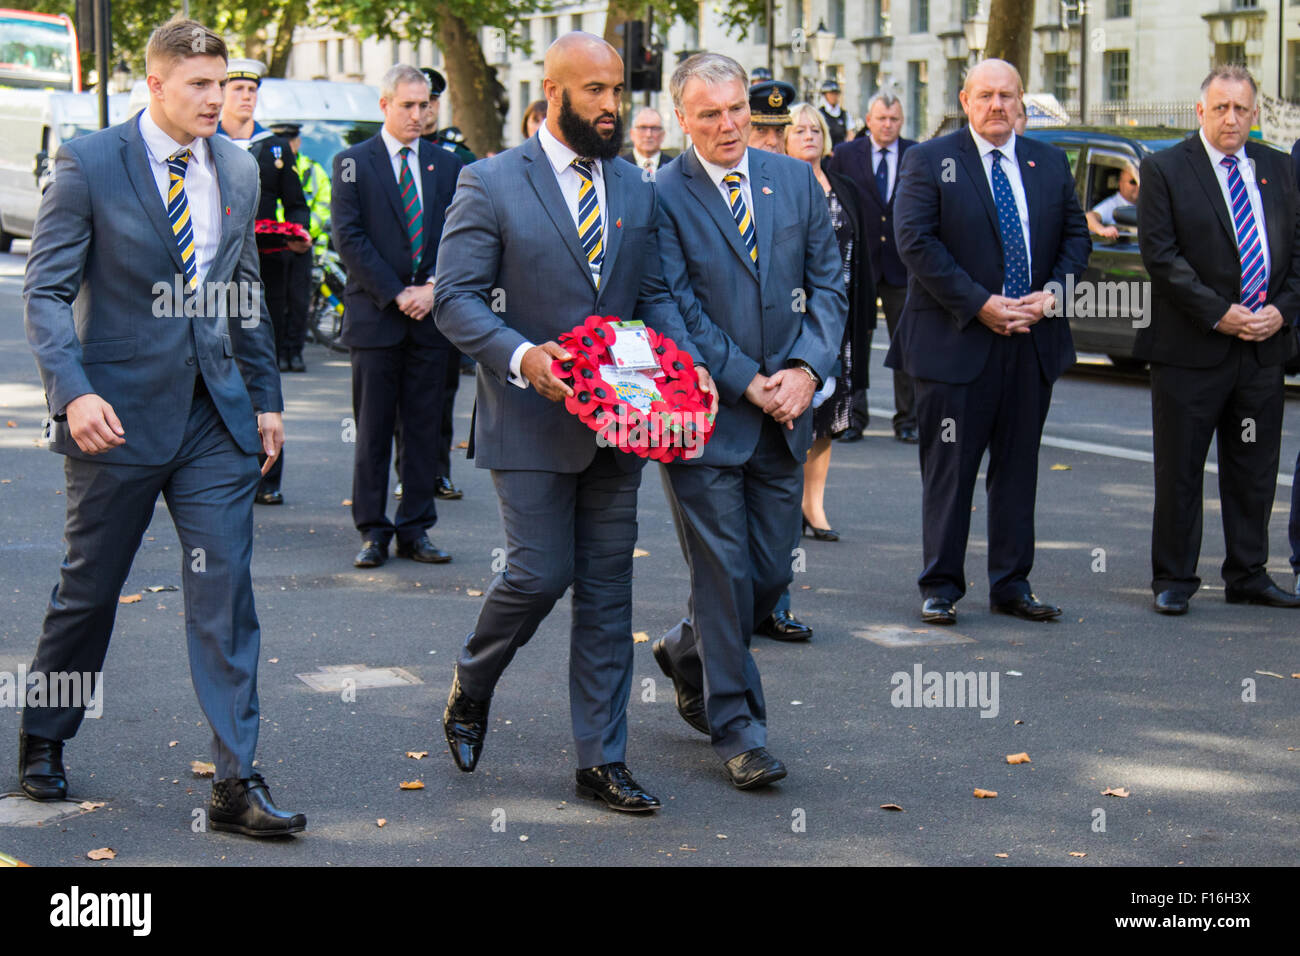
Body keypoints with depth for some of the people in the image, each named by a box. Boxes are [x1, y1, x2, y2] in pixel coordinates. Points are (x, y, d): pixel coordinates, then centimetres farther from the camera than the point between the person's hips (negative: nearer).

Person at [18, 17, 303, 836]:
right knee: (89, 590, 9)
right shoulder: (90, 165, -7)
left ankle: (238, 781, 1)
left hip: (217, 415, 4)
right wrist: (74, 392, -22)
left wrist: (265, 396, 14)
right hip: (119, 414, -4)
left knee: (225, 592, -2)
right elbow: (47, 290, -9)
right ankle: (43, 741, 32)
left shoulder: (238, 170, 8)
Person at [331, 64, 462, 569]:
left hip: (431, 316, 3)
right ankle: (372, 531, 8)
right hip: (375, 316, -3)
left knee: (424, 427, 5)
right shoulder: (353, 163, 1)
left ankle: (415, 529, 12)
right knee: (372, 428, 1)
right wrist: (396, 294, -12)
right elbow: (348, 238, -6)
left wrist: (433, 288, -7)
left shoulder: (446, 165, 11)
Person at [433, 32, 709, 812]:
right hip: (532, 421, -5)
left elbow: (655, 294, 12)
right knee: (539, 574, -6)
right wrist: (520, 356, -25)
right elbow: (456, 298, -9)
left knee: (607, 590, 6)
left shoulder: (635, 187, 10)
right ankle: (470, 687, 25)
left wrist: (688, 365, -6)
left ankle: (602, 761, 13)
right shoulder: (491, 183, -5)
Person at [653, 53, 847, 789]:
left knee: (772, 571, 9)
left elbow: (829, 284, 6)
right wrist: (748, 383, -14)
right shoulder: (662, 198, -8)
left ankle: (689, 654, 36)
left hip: (784, 412, 5)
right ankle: (736, 726, 12)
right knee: (724, 572, -1)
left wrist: (807, 369, -8)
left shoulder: (796, 181, 7)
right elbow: (678, 312, -11)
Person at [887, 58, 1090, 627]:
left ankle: (1011, 585, 18)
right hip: (956, 340, -4)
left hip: (1033, 341, 4)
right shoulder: (928, 161, -2)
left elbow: (1076, 236, 13)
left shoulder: (1049, 164, 12)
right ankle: (941, 587, 8)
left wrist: (1051, 295, -6)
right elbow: (915, 240, -11)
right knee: (949, 468, 0)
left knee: (1019, 467, 9)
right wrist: (980, 304, -16)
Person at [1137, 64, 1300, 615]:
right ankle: (1173, 580, 12)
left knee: (1254, 469, 10)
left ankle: (1248, 578, 21)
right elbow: (1160, 254, -10)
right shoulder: (1164, 170, -3)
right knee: (1180, 470, 2)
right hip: (1191, 347, -4)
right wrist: (1219, 313, -15)